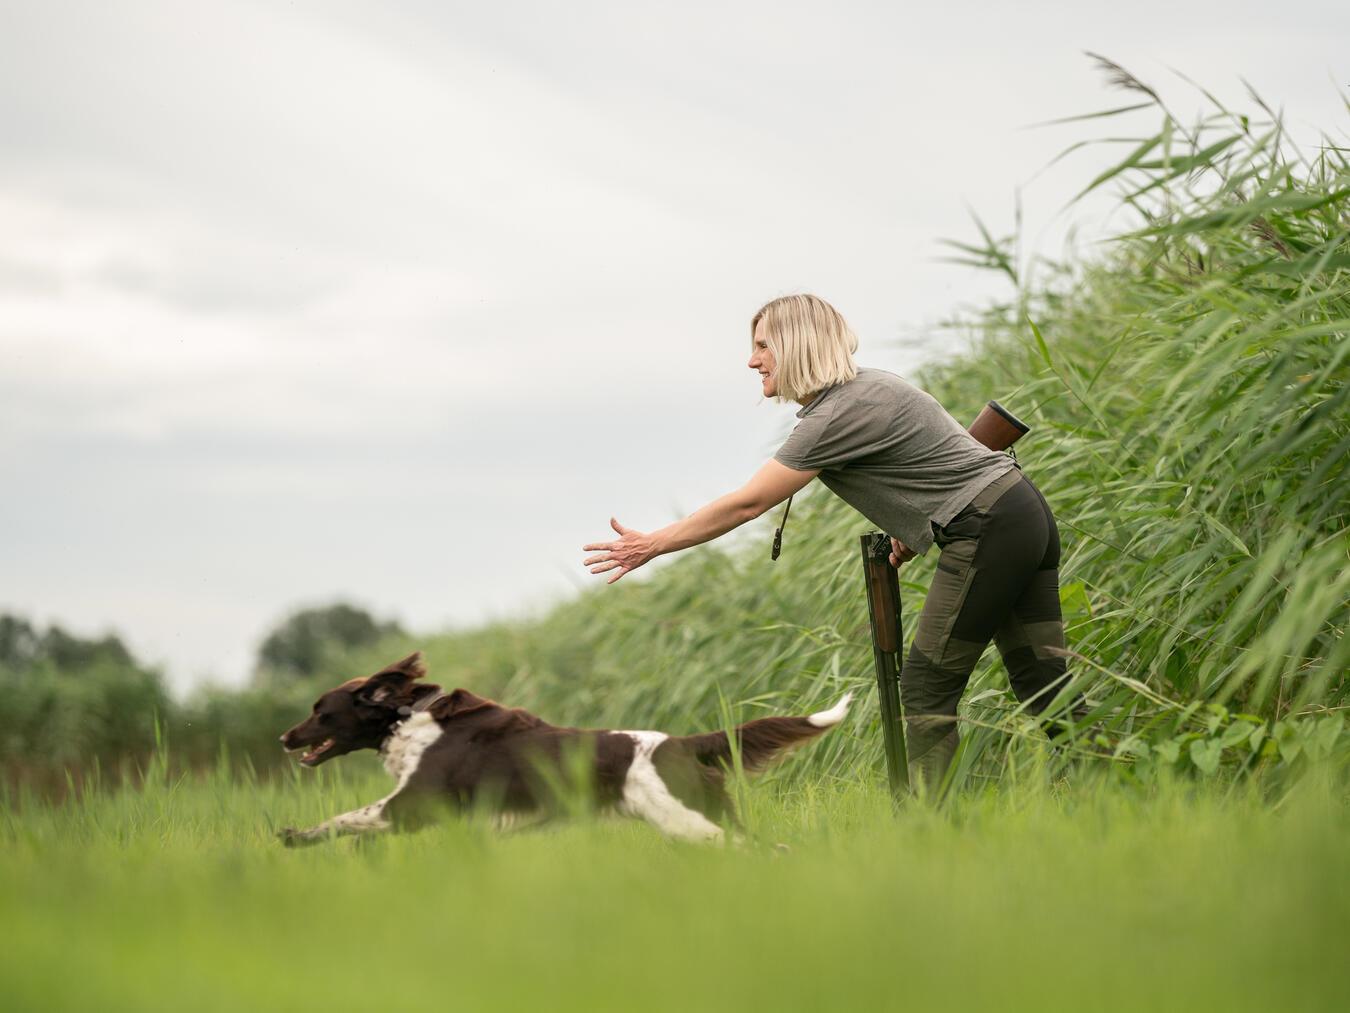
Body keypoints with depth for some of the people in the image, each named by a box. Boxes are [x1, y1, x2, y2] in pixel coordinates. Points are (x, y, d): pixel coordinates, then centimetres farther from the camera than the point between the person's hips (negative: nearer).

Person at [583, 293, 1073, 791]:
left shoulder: (838, 415, -15)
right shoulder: (867, 384, 14)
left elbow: (746, 504, -14)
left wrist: (651, 545, -9)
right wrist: (912, 531, 17)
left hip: (988, 532, -9)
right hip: (1026, 513, 9)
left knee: (927, 686, -2)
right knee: (1041, 681, 8)